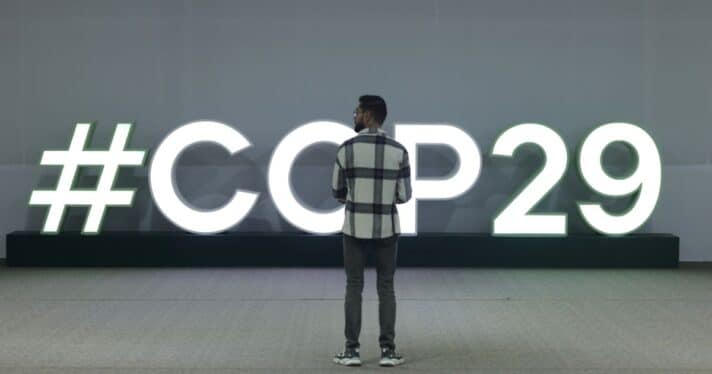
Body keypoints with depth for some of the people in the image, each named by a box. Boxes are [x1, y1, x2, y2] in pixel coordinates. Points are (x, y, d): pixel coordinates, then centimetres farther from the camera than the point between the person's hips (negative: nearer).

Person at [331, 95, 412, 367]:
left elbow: (337, 192, 2)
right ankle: (388, 350, 5)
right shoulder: (399, 151, -3)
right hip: (387, 227, 1)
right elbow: (404, 196, 0)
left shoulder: (347, 148, -8)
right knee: (386, 288, 8)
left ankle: (352, 350, 6)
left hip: (355, 227, -1)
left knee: (354, 288, 7)